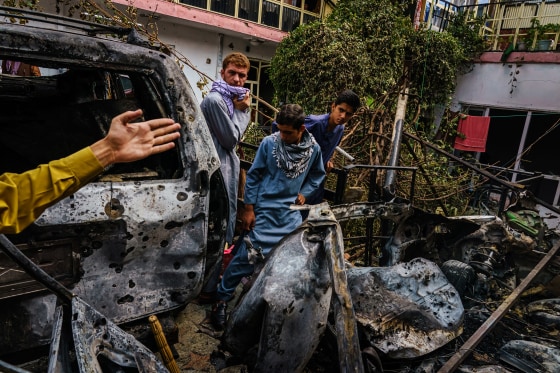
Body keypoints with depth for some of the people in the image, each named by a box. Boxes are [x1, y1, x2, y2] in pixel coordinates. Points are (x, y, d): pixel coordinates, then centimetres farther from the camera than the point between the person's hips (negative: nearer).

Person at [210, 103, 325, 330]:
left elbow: (317, 175, 15)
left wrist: (304, 193, 0)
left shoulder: (314, 149, -3)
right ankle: (222, 299, 15)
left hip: (291, 211, 4)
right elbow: (253, 176, -5)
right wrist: (248, 208, -6)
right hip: (265, 209, -3)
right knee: (247, 256, -4)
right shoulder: (269, 143, -11)